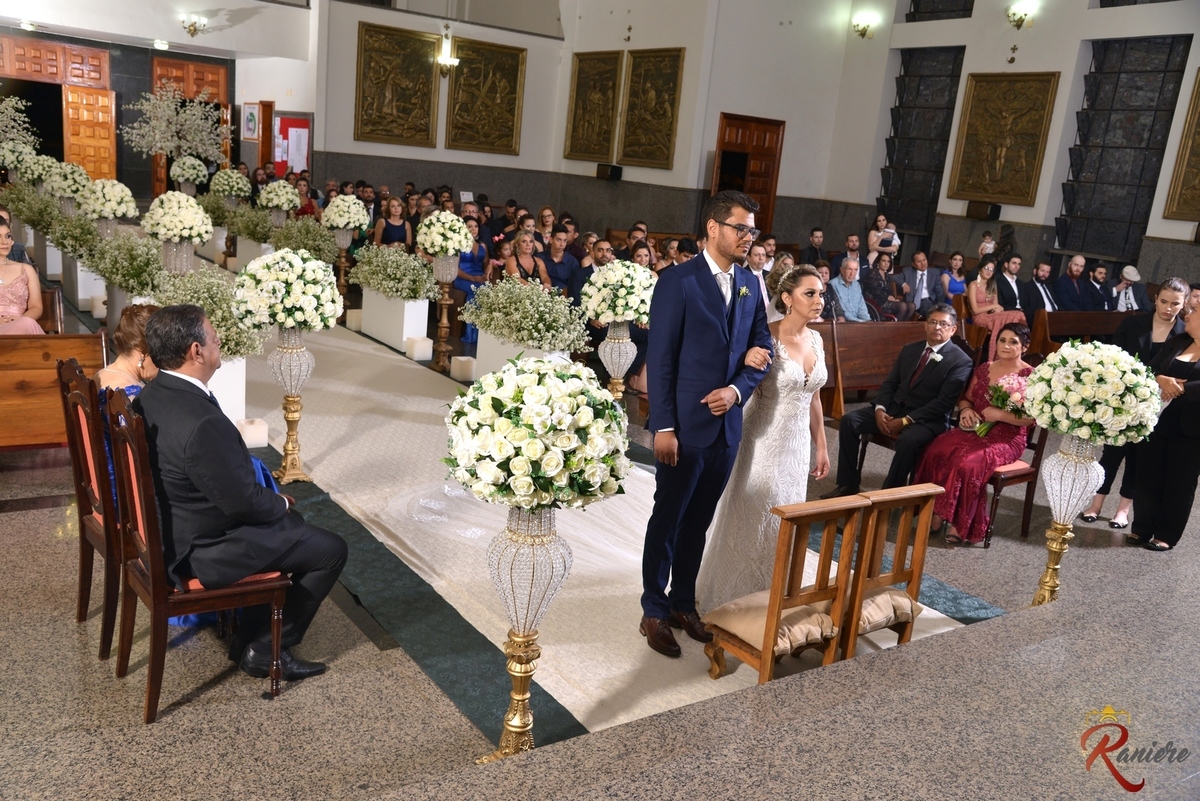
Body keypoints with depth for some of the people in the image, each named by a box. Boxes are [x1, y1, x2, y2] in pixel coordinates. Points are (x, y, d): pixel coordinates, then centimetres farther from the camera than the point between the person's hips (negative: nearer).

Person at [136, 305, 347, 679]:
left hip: (168, 530, 9)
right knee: (331, 550, 2)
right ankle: (264, 649, 15)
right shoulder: (201, 422, -33)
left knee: (289, 522, 26)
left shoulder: (152, 396, -2)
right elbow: (243, 501, -24)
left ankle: (251, 637, 30)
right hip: (200, 553, -9)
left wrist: (273, 502, 7)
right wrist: (282, 503, -3)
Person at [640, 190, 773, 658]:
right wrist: (663, 426, -15)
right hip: (685, 424, -5)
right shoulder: (678, 282, -10)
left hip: (727, 423, 6)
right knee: (668, 519, 8)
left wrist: (737, 389, -9)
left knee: (698, 522, 16)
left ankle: (683, 603, 32)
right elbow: (660, 359, -12)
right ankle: (654, 613, 22)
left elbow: (761, 350, 11)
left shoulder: (749, 284, 8)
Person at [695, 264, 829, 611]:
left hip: (797, 443, 7)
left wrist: (821, 446, 15)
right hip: (764, 441, -7)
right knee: (751, 518, 4)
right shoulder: (766, 337, -15)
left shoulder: (816, 340, 5)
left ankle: (770, 595, 33)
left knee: (784, 521, 15)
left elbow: (813, 397, 13)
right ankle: (734, 597, 22)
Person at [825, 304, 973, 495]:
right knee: (849, 420, -12)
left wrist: (905, 421, -20)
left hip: (927, 419, -6)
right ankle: (848, 485, -9)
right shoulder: (910, 349, 15)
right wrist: (879, 409, -8)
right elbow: (890, 383, 13)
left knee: (908, 440, -38)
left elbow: (944, 402, -14)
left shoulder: (961, 361, -6)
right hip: (893, 408, 6)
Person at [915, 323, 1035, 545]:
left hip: (1007, 438, -5)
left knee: (968, 463, -33)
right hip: (975, 429, 5)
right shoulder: (984, 369, 12)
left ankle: (960, 524, -18)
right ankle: (936, 512, -20)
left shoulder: (1030, 376, -4)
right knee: (935, 451, -24)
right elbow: (966, 398, 20)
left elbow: (1031, 418, -10)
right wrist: (965, 409, -3)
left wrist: (999, 414, -20)